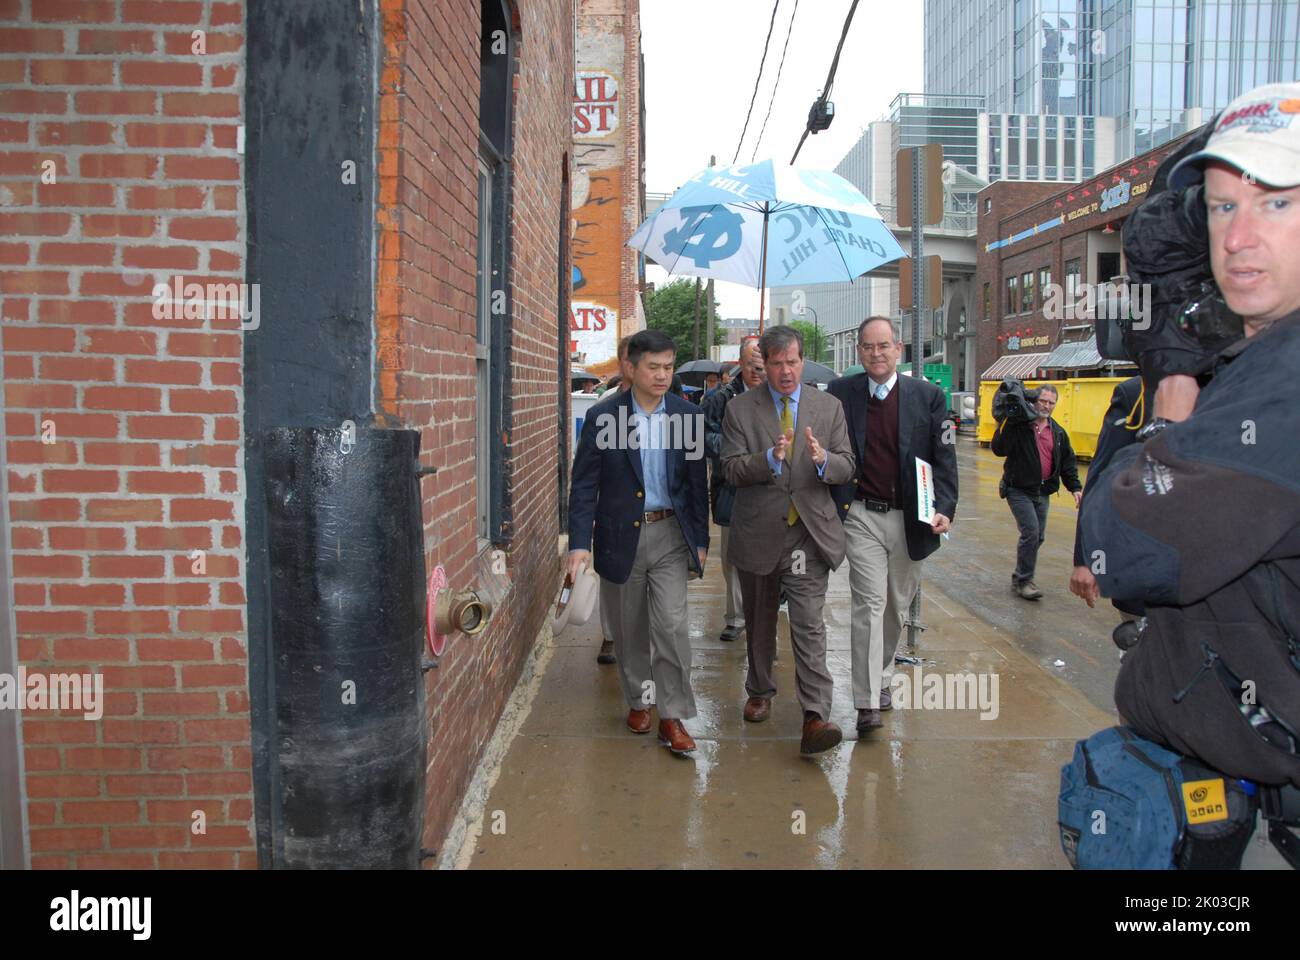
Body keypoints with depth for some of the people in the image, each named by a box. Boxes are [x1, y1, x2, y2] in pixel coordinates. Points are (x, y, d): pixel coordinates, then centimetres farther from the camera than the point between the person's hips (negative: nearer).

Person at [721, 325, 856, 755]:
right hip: (758, 531, 1)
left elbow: (847, 466, 2)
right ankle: (760, 691, 37)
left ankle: (815, 718, -10)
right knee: (759, 622, 17)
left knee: (809, 626, -9)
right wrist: (770, 457, -25)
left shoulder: (829, 407, 5)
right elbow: (731, 469, -7)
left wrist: (823, 459, -21)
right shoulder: (740, 409, 0)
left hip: (808, 533, -1)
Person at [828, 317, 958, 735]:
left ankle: (881, 677, 34)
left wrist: (945, 509, -11)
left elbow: (944, 458, 2)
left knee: (897, 605, 14)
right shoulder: (840, 393, 1)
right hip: (862, 516, -2)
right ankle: (868, 703, -5)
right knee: (870, 603, -7)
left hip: (910, 519, 2)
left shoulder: (927, 396, 2)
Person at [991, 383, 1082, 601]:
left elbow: (1067, 463, 16)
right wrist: (1005, 426, -26)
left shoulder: (1058, 432, 11)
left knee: (1039, 536, 8)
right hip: (1019, 490, -6)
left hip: (1043, 492, 6)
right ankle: (1023, 581, -4)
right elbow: (999, 450, -18)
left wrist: (1075, 487, 7)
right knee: (1031, 532, -15)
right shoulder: (1019, 425, -7)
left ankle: (1020, 576, 22)